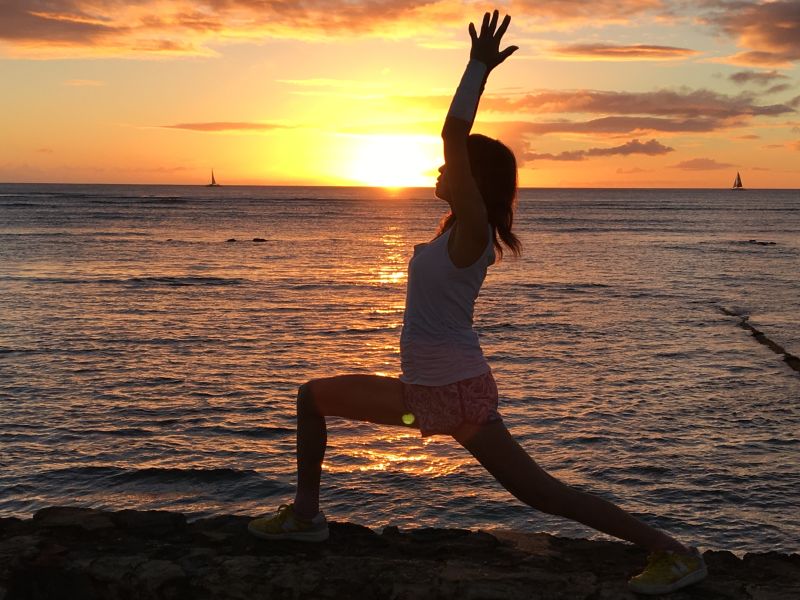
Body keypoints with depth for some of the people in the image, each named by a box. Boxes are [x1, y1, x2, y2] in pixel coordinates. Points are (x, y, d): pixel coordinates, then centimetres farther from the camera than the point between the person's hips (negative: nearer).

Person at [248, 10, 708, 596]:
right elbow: (459, 139, 18)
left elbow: (454, 137, -27)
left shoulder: (472, 230, -17)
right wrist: (479, 69, 19)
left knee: (540, 491, -4)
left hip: (458, 392, -9)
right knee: (313, 397, 15)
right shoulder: (461, 229, 7)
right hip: (423, 387, 9)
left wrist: (479, 67, -19)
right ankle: (306, 514, 26)